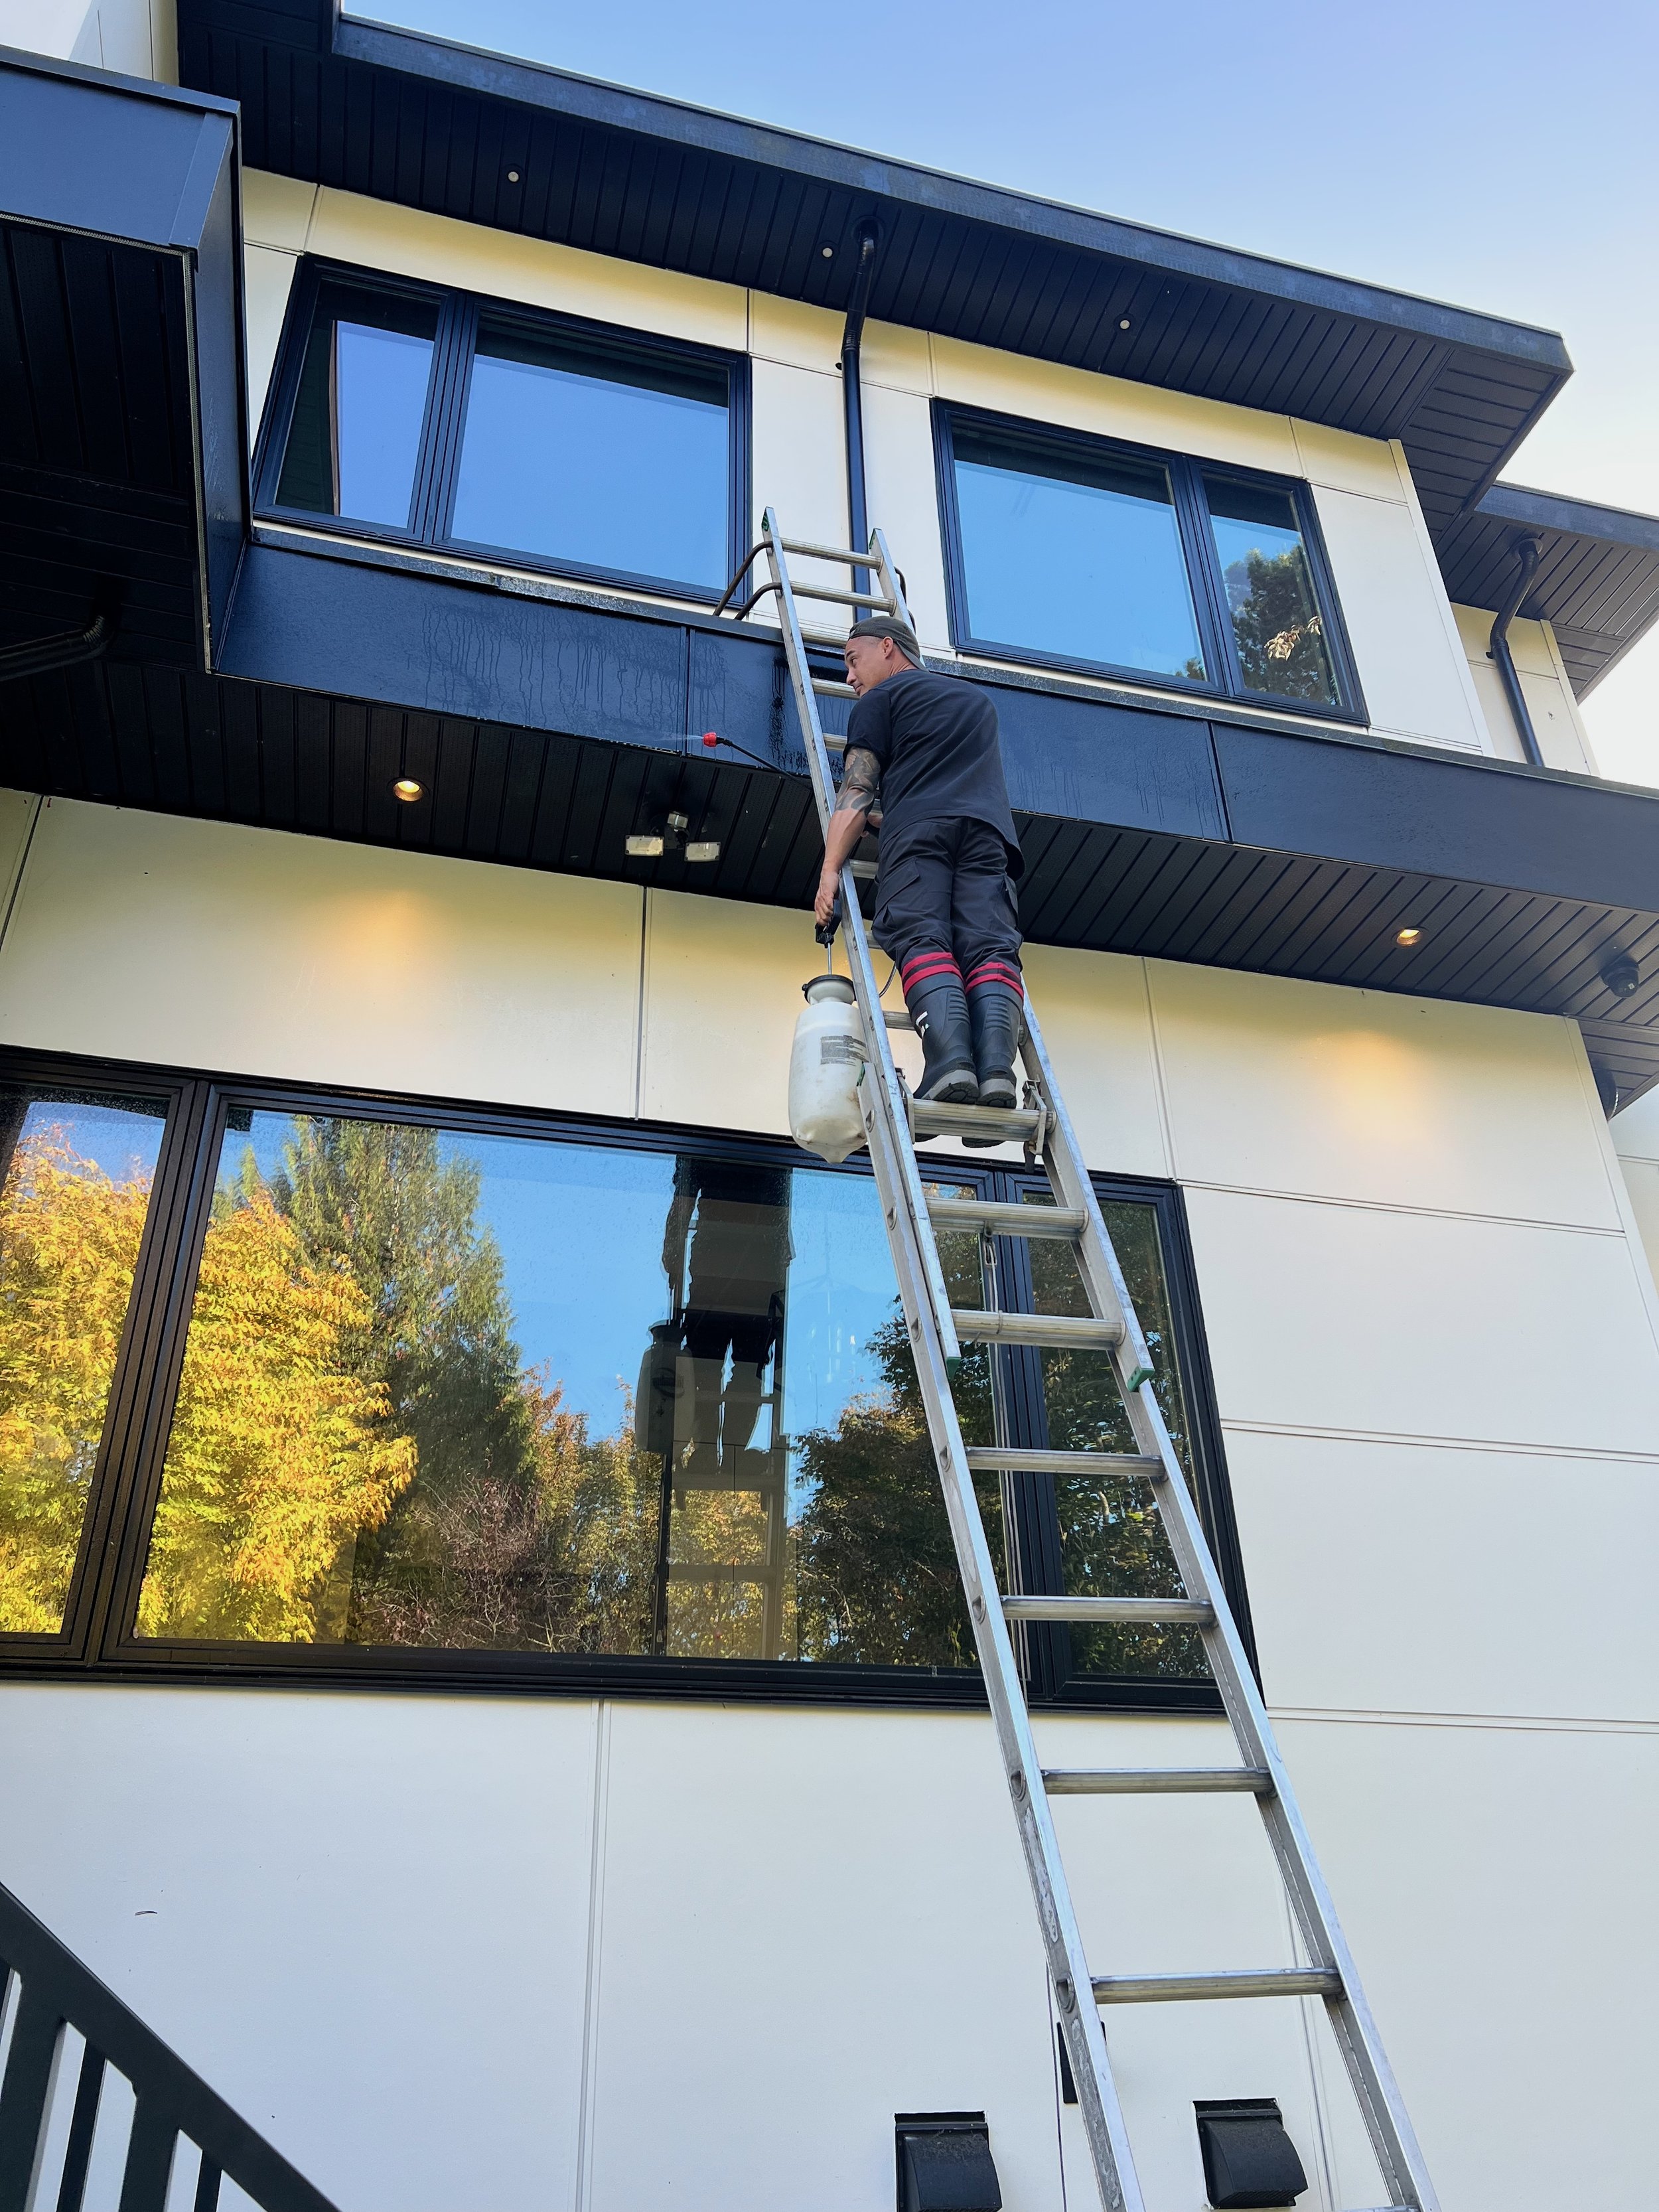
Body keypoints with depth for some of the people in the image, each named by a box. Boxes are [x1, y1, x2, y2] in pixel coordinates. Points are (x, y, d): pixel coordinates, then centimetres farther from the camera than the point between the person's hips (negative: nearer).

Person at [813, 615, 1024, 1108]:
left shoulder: (880, 700, 19)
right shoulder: (978, 698, 38)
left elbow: (858, 790, 5)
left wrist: (831, 868, -1)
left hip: (918, 831, -4)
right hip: (988, 828, 4)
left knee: (922, 941, -16)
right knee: (989, 947, -10)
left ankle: (951, 1062, -39)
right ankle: (997, 1070, -33)